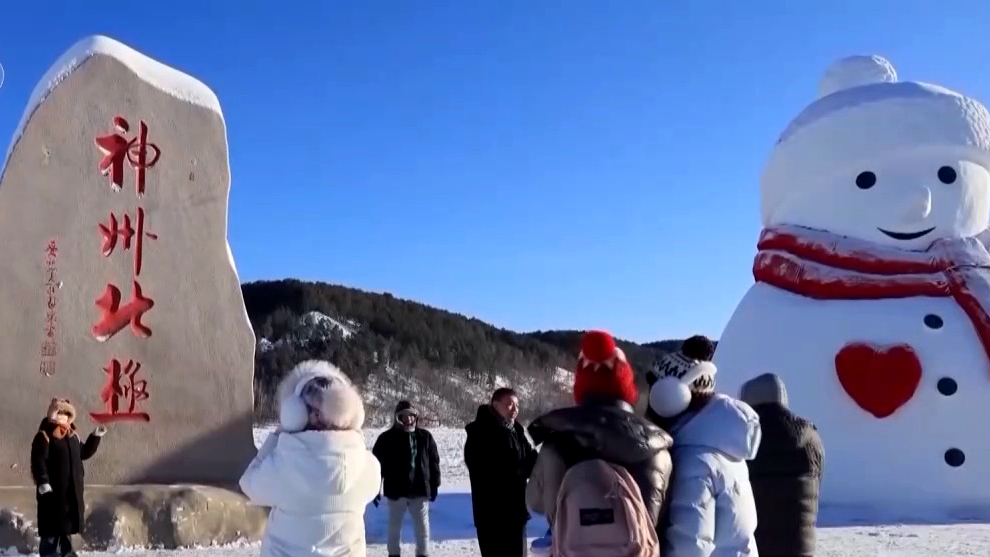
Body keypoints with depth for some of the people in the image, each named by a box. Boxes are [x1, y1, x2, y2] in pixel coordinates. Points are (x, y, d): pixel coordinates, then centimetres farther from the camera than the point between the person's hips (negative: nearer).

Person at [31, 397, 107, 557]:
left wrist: (95, 437, 19)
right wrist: (43, 483, -28)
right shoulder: (44, 436, -11)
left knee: (68, 523, 16)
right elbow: (38, 461, -19)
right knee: (52, 526, -6)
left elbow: (83, 453, 27)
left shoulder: (72, 435, 14)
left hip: (72, 491, 8)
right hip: (53, 491, -8)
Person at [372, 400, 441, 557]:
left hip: (420, 490, 2)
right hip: (396, 490, -1)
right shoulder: (387, 438, -6)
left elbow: (434, 462, 8)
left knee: (422, 526, 6)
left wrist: (434, 485, 7)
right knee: (395, 525, 12)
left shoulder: (425, 437, 1)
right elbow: (377, 463, -2)